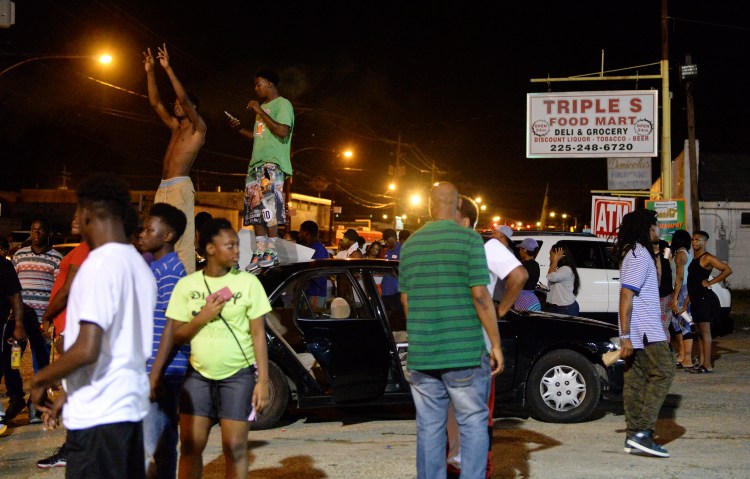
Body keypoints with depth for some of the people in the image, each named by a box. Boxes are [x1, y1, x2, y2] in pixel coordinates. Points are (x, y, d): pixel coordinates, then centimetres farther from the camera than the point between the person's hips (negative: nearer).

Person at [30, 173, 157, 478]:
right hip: (130, 405, 8)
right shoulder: (139, 266, 11)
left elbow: (87, 350, -22)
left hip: (98, 417, -8)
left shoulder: (99, 264, -15)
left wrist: (41, 379, -5)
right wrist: (68, 394, 19)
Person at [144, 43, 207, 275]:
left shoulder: (198, 128, 1)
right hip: (163, 187, 8)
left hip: (180, 186, -8)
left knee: (181, 237, -15)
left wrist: (168, 69, -13)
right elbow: (156, 103, 23)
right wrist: (150, 72, 18)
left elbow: (185, 99, -12)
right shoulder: (176, 127, 23)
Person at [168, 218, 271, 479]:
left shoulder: (248, 282, -4)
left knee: (235, 449, 0)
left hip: (238, 376, -2)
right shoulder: (187, 285, 0)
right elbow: (176, 336, 3)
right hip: (199, 374, 2)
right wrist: (203, 317, -14)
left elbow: (258, 334, -3)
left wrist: (263, 380, -8)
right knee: (190, 447, 4)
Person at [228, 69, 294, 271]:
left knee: (269, 207, -15)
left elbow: (282, 131, -18)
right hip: (257, 163, 9)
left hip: (273, 164, -9)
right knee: (255, 209, 2)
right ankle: (259, 253, 2)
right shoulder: (263, 106, 23)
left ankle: (272, 252, -14)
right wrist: (240, 129, 16)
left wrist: (260, 112, -14)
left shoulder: (283, 104, -4)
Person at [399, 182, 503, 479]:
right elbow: (480, 295, -11)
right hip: (463, 352, -4)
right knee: (473, 424, 3)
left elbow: (405, 299, 14)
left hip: (421, 354, 5)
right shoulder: (469, 239, -6)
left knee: (429, 427, 9)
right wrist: (496, 344, -6)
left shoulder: (410, 244, 10)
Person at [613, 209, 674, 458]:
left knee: (636, 379, 8)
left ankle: (634, 436, 9)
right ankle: (642, 432, -12)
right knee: (663, 372, -9)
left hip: (636, 333, 10)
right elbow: (626, 295, -20)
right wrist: (625, 335, -23)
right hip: (644, 331, -10)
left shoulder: (636, 253, 19)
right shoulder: (639, 255, -14)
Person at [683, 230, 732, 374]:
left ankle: (707, 366, -9)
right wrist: (686, 304, 21)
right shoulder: (695, 259, 18)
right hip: (696, 299, 10)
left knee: (705, 332, -9)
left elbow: (727, 270, -20)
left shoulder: (707, 258, -10)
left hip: (705, 298, -10)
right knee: (700, 332, 11)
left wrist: (710, 282, -16)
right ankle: (700, 363, 16)